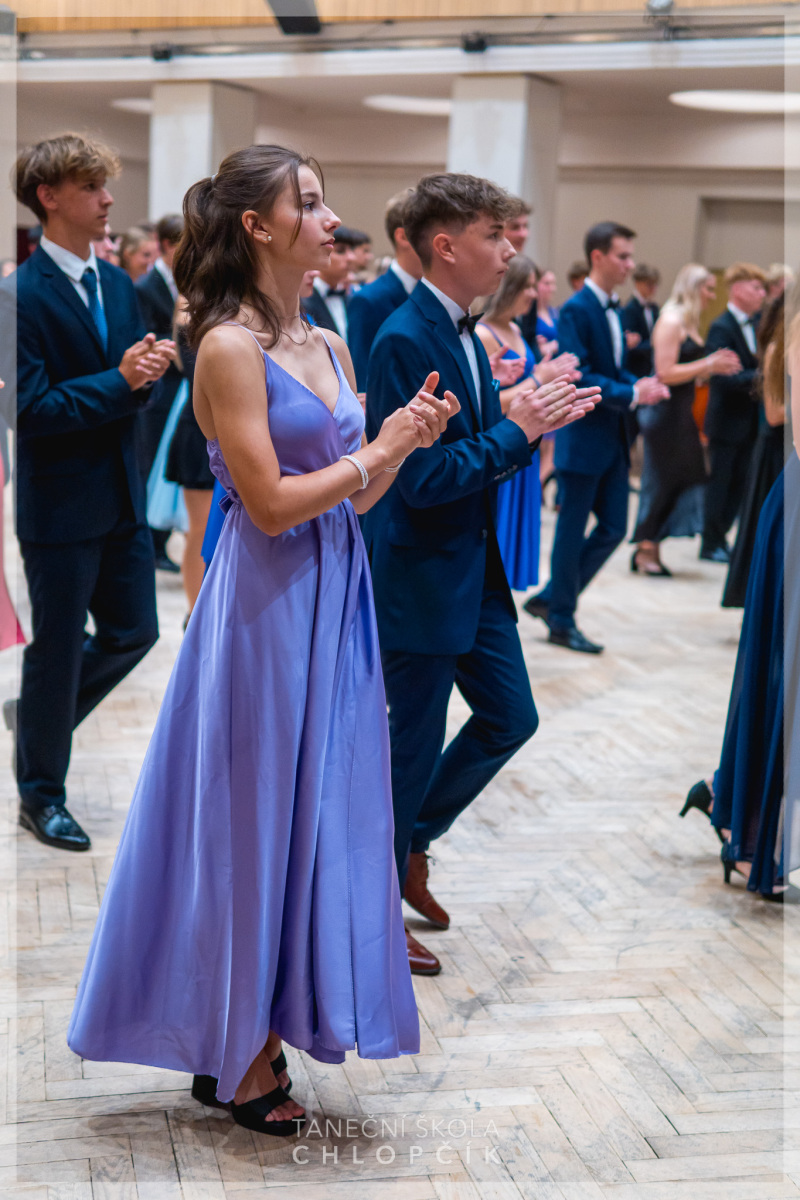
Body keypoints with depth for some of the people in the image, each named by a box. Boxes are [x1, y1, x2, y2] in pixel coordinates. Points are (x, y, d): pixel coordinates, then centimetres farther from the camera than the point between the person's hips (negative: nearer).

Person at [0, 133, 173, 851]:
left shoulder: (117, 283, 10)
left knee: (135, 632, 13)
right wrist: (121, 379, -22)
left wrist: (148, 367, -10)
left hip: (121, 495, 7)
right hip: (60, 502, -7)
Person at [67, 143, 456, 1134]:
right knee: (256, 822, 3)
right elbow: (271, 503, -18)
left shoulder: (328, 346, 11)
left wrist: (406, 442, -2)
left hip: (334, 599, 8)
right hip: (267, 605, -8)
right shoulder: (229, 348, -13)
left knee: (317, 816, 12)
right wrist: (376, 450, -9)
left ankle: (264, 1030, 27)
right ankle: (237, 1062, 19)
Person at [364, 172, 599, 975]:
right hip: (421, 578, -9)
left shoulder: (465, 334, 8)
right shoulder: (406, 340, -21)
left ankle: (406, 837, 33)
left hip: (474, 572, 9)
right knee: (415, 747, 4)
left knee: (509, 720, 16)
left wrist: (533, 419, -2)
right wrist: (517, 431, -19)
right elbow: (422, 478, -25)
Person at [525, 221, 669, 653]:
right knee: (572, 532, 3)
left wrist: (642, 386, 0)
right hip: (583, 438, -9)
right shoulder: (576, 310, -15)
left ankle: (551, 599, 23)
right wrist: (632, 395, -23)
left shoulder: (613, 309, 12)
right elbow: (579, 377, -21)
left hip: (613, 440, 9)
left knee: (613, 528, 10)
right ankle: (561, 621, 15)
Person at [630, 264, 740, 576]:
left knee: (680, 478, 10)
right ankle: (645, 550, 9)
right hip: (664, 412, -9)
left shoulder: (689, 324, 15)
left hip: (680, 412, 9)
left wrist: (713, 366, 5)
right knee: (661, 479, -2)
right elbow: (666, 373, -20)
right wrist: (708, 365, -17)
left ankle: (651, 549, 16)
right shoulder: (671, 322, -14)